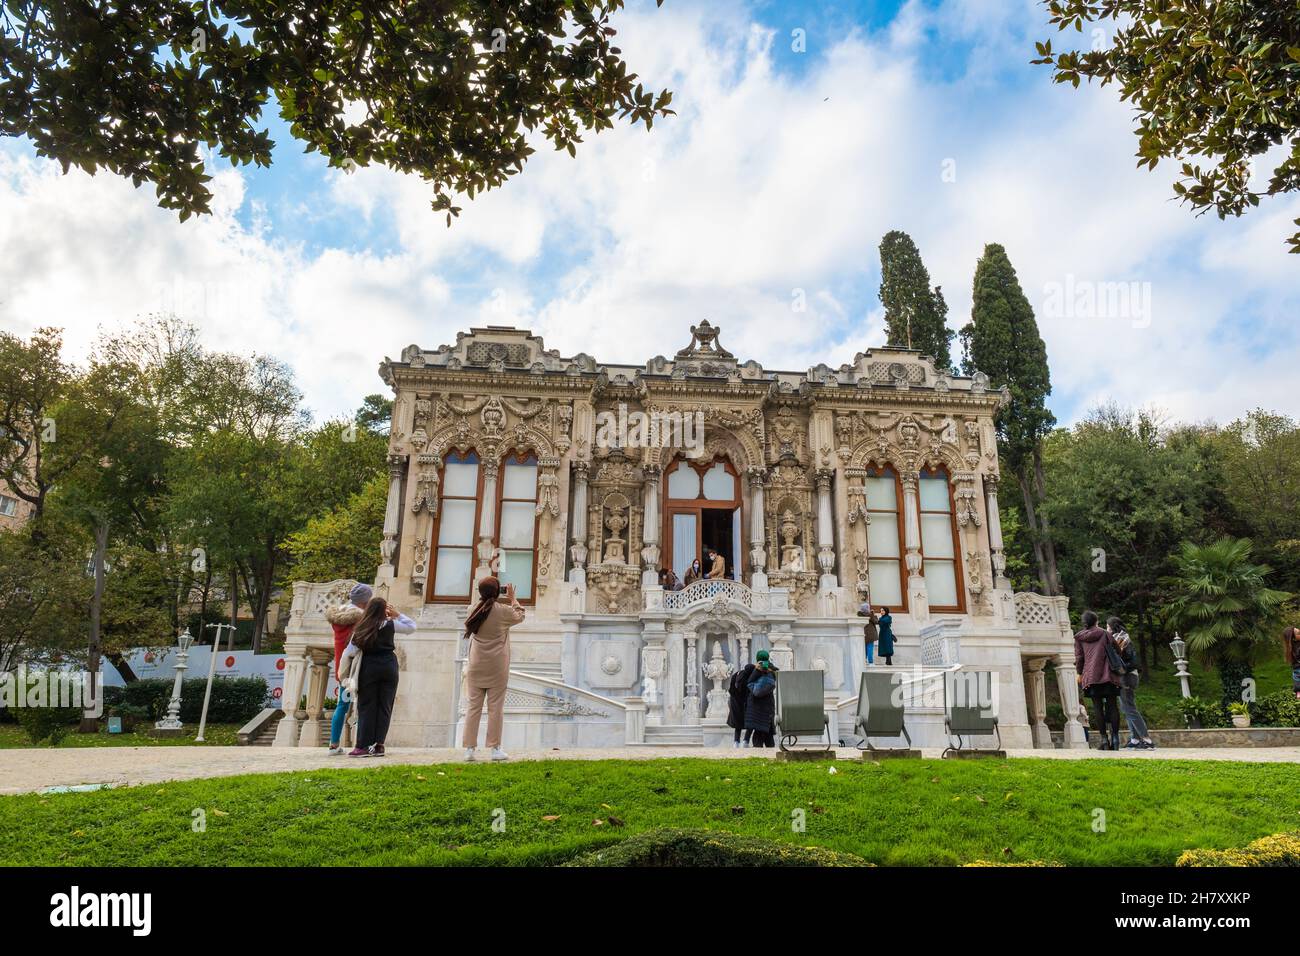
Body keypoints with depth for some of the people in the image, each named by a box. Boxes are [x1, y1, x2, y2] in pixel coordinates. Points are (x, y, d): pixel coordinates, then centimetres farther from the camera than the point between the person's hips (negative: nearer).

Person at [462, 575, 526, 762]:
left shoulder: (475, 609, 2)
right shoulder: (504, 611, -9)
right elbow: (520, 617, 11)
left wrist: (503, 600, 21)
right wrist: (513, 599, 20)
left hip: (476, 666, 3)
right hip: (497, 667, -3)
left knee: (473, 706, 6)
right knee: (495, 707, 2)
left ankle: (469, 748, 6)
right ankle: (495, 749, 5)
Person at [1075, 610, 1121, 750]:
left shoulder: (1079, 638, 7)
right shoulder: (1104, 634, 7)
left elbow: (1079, 657, 7)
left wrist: (1080, 673, 18)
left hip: (1091, 677, 0)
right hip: (1108, 675, 0)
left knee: (1099, 708, 1)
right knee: (1113, 706, 4)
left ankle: (1104, 739, -3)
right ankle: (1115, 738, -2)